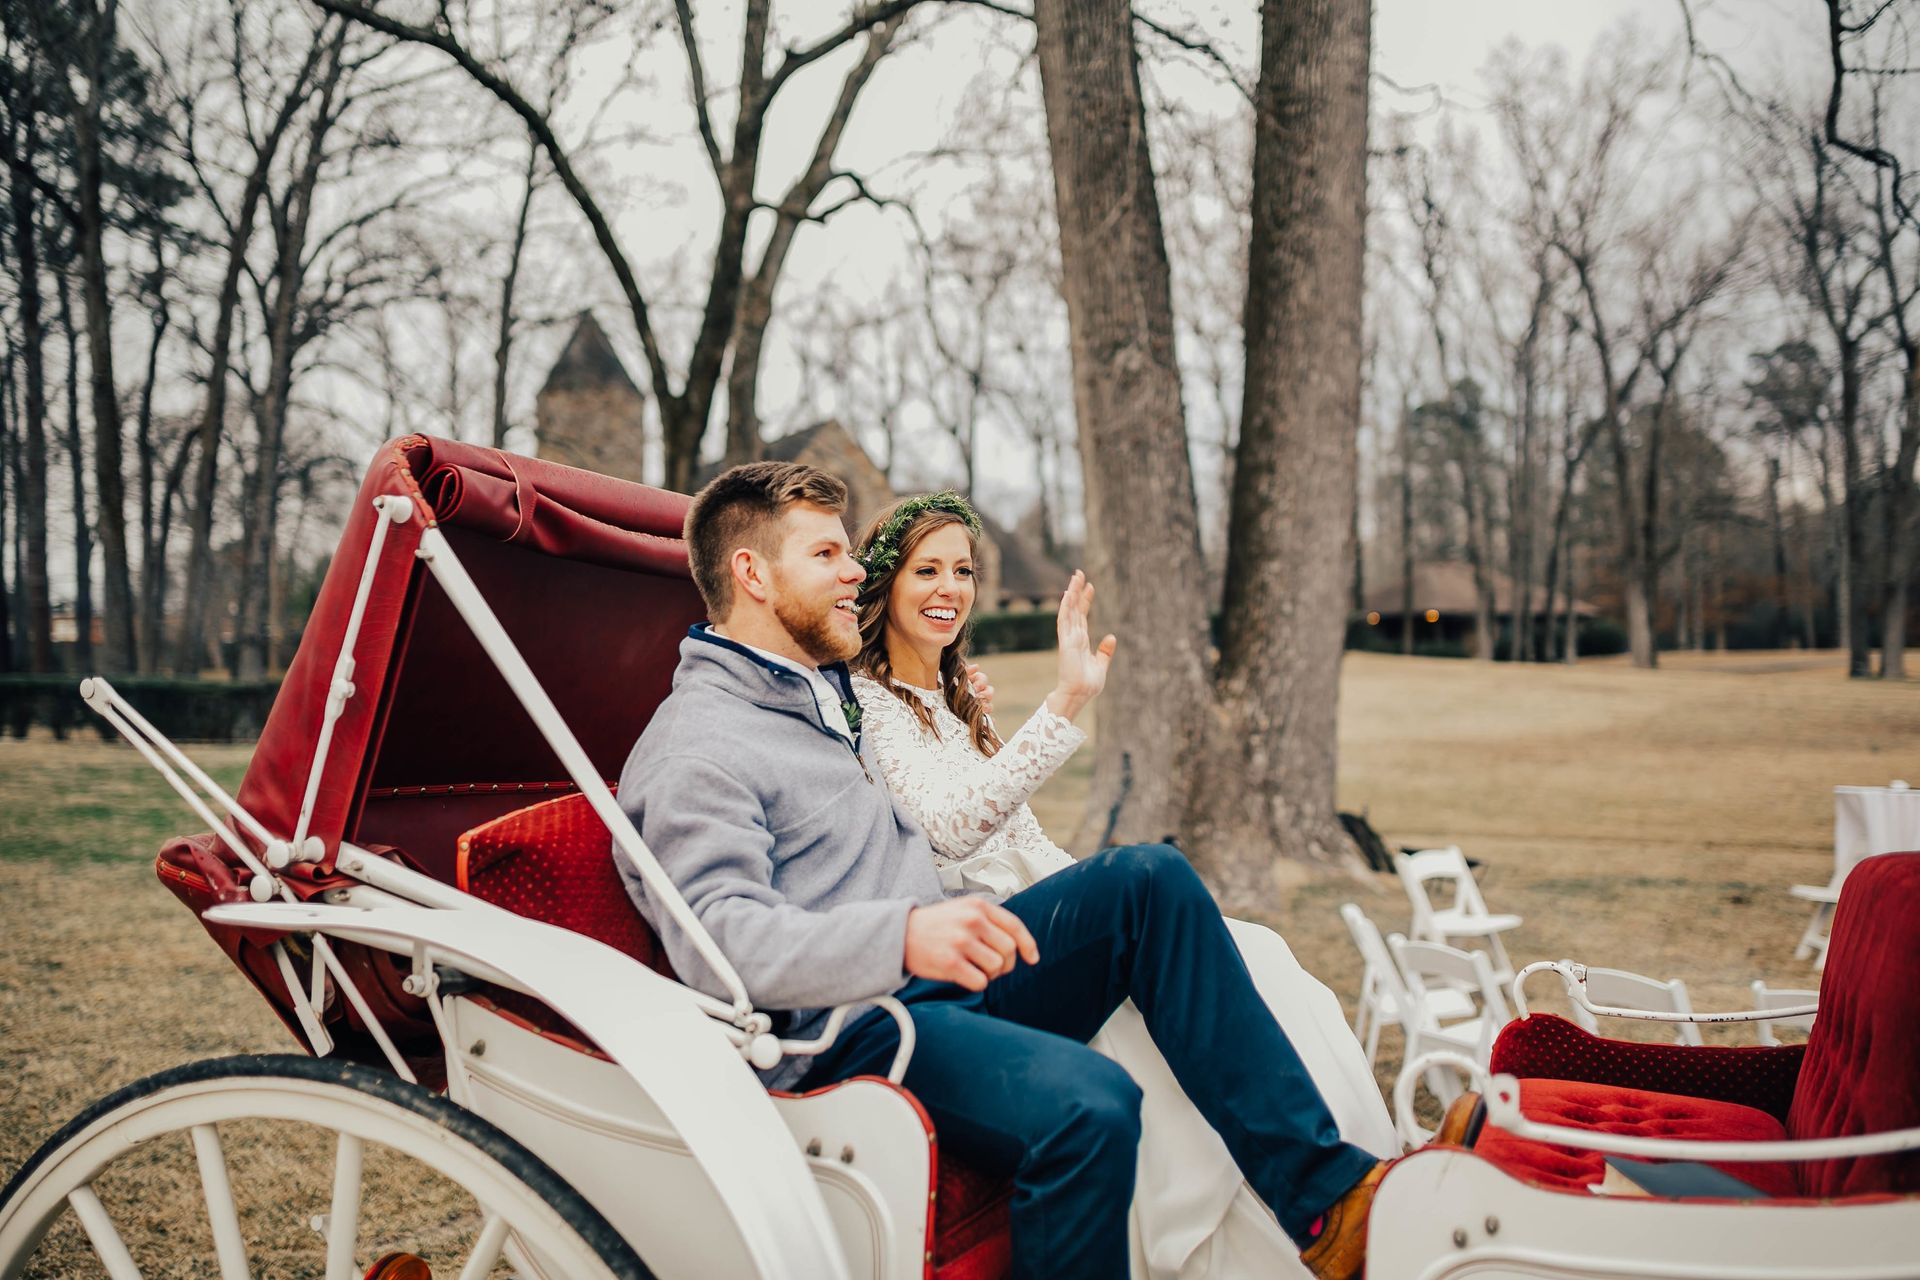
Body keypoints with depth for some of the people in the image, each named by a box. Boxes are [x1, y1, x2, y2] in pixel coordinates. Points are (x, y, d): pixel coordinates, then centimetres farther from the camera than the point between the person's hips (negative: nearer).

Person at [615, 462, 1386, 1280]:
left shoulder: (822, 695, 23)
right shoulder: (695, 747, -8)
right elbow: (715, 937, -23)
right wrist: (902, 935, -37)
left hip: (941, 979, 9)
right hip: (846, 1034, -9)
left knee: (1151, 880, -9)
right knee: (1086, 1103, -35)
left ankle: (1324, 1195, -13)